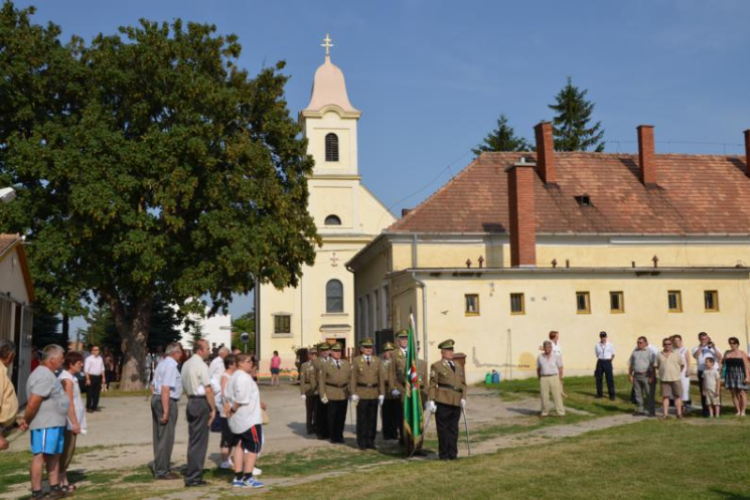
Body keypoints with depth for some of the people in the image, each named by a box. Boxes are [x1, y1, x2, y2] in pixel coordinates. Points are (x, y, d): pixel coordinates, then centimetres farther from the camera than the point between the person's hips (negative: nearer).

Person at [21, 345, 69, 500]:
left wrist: (27, 420, 15)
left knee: (54, 456, 14)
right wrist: (27, 421, -10)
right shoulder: (44, 376, -18)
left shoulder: (47, 374, 16)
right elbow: (33, 403, -23)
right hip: (45, 424, -11)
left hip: (54, 423, 11)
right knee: (40, 456, -6)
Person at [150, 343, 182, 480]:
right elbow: (165, 389, -23)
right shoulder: (171, 366, -16)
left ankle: (158, 468, 26)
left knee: (158, 436, 16)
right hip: (167, 402, -10)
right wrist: (166, 411, -23)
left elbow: (153, 385, 18)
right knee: (166, 437, -3)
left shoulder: (162, 364, 14)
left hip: (156, 398, 10)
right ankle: (162, 471, 2)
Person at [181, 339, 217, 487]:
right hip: (201, 403, -9)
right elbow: (208, 389, -18)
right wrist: (213, 408, -13)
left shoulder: (186, 364, 12)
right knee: (199, 441, -3)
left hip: (191, 402, 9)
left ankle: (191, 475, 21)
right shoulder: (201, 365, -15)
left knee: (193, 440, 15)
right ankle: (193, 477, 0)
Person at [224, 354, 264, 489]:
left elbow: (227, 395, 15)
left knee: (239, 446, 13)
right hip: (249, 418, -10)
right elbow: (241, 399, -25)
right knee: (254, 447, -2)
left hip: (236, 420, 10)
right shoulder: (244, 378, -19)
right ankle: (247, 478, -2)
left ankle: (238, 477, 15)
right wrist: (233, 409, -12)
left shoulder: (234, 377, 14)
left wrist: (229, 408, 4)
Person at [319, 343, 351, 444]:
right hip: (331, 394, -2)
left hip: (344, 393, 2)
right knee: (332, 417, 4)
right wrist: (323, 395, -7)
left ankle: (340, 436, 19)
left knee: (342, 417, 7)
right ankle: (333, 437, 16)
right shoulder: (325, 365, 2)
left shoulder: (347, 364, 10)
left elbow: (351, 378, 9)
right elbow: (322, 381, -1)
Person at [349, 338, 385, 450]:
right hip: (361, 393, -3)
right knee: (362, 419, 2)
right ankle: (362, 443, 9)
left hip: (374, 393, 3)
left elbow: (381, 378, 7)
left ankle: (370, 442, 14)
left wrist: (382, 394, 3)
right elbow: (353, 378, -2)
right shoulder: (356, 361, 0)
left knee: (372, 419, 6)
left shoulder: (377, 360, 8)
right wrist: (353, 394, -7)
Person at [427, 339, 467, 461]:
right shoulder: (436, 366, 3)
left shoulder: (459, 367, 18)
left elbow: (463, 383, 16)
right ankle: (444, 455, 8)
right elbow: (432, 385, -3)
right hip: (442, 403, -5)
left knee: (454, 429, 8)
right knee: (443, 429, 1)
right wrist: (431, 400, -10)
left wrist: (463, 397, 1)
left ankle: (453, 454, 14)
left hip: (456, 404, 5)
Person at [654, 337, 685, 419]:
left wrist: (678, 372, 8)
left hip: (675, 378, -1)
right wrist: (662, 371, 7)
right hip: (664, 379, 1)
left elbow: (682, 364, 10)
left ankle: (679, 413, 8)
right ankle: (665, 413, 8)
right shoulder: (659, 355, 6)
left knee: (677, 396, 2)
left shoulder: (676, 354, 4)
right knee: (665, 396, 4)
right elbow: (656, 366, 12)